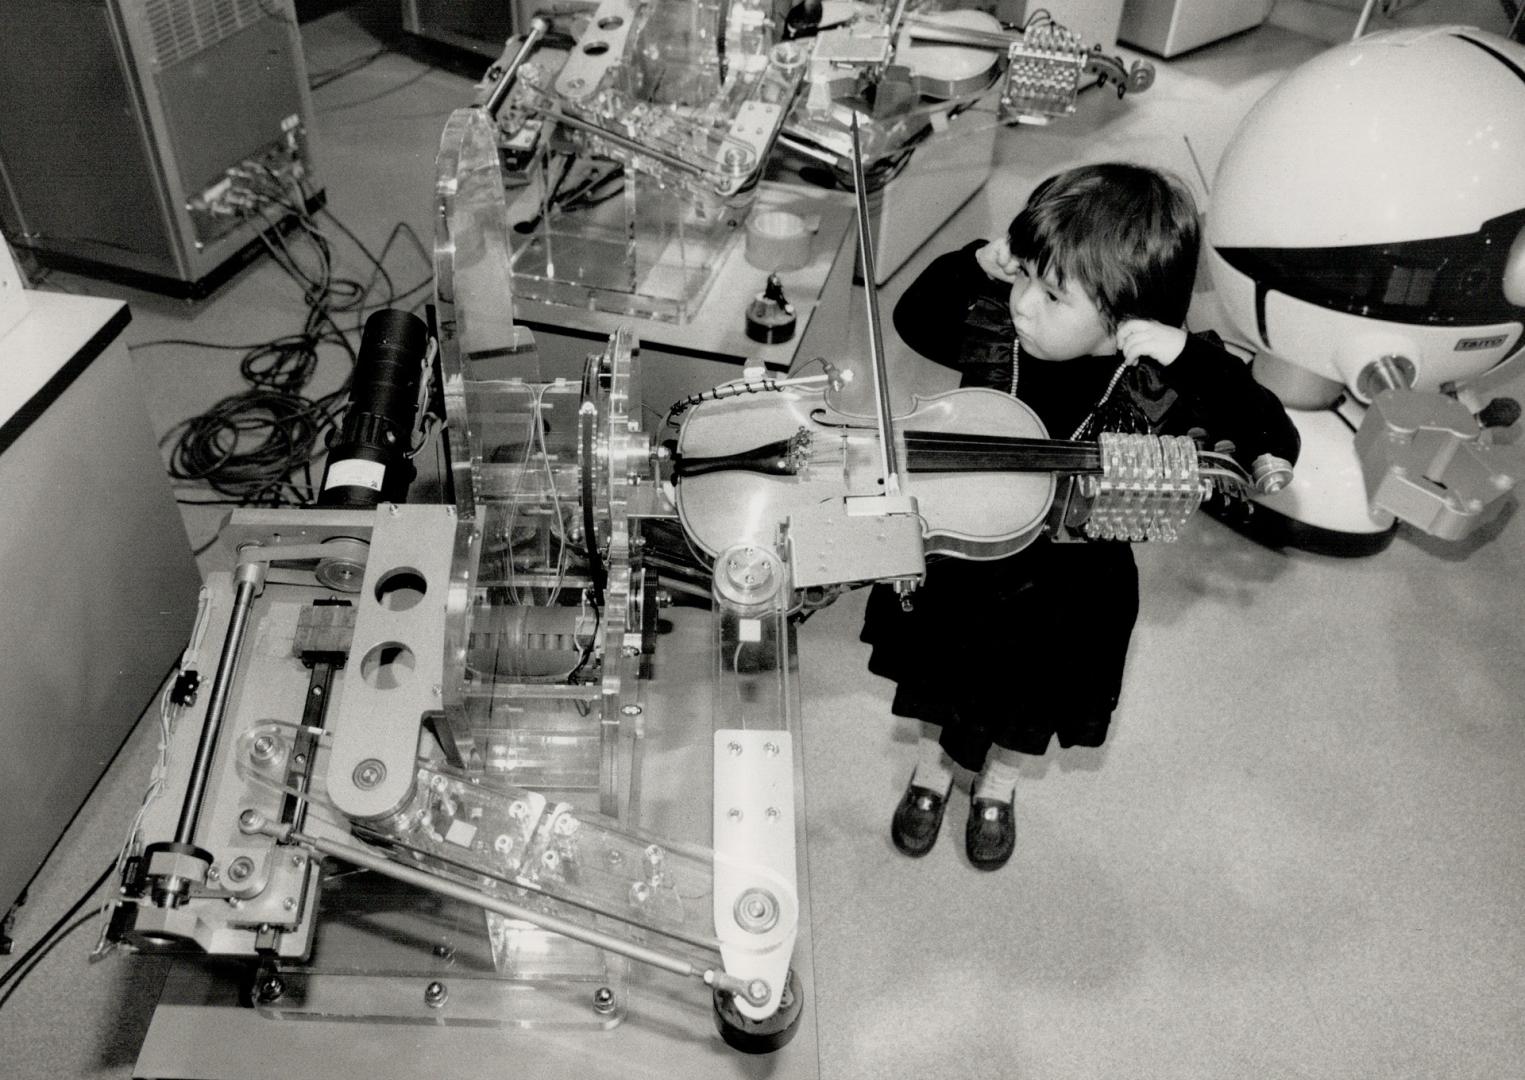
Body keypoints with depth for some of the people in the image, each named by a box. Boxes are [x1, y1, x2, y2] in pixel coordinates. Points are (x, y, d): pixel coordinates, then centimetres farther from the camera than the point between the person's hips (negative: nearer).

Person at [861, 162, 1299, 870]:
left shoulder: (1163, 384, -28)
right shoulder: (992, 323, -20)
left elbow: (1276, 443, -31)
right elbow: (912, 320, -1)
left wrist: (1189, 359, -43)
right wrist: (977, 264, -20)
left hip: (1067, 595, -1)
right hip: (957, 553, 2)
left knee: (1032, 695, 25)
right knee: (937, 665, 25)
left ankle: (998, 783, 59)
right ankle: (931, 765, 58)